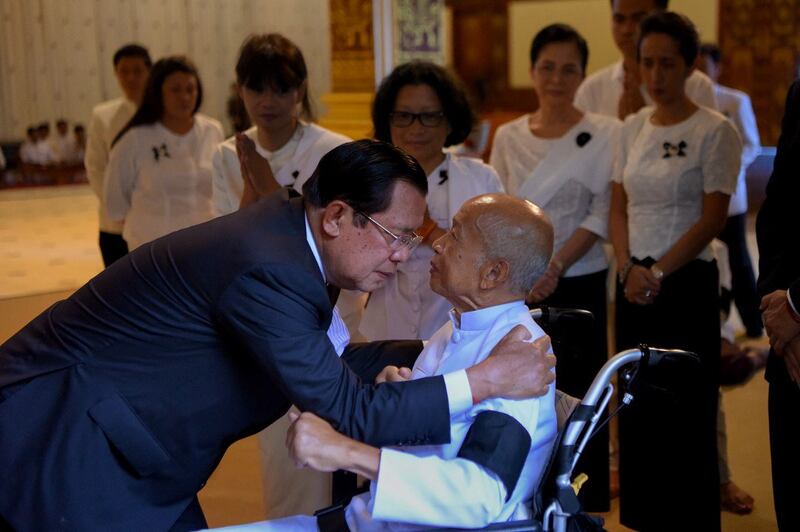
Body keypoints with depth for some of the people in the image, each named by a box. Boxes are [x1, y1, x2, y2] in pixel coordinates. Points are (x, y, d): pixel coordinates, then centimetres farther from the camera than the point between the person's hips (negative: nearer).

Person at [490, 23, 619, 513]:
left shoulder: (606, 134, -3)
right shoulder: (508, 136, 6)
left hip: (578, 285, -3)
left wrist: (555, 268, -16)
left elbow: (601, 215, -8)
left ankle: (588, 503, 19)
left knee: (579, 397, 3)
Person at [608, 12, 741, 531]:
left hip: (686, 283, -5)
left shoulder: (715, 131, -8)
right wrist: (629, 267, -5)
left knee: (685, 412, 1)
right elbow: (619, 207, 10)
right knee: (637, 407, 11)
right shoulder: (633, 128, 9)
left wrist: (658, 272, -15)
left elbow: (713, 218, -12)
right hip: (634, 284, 5)